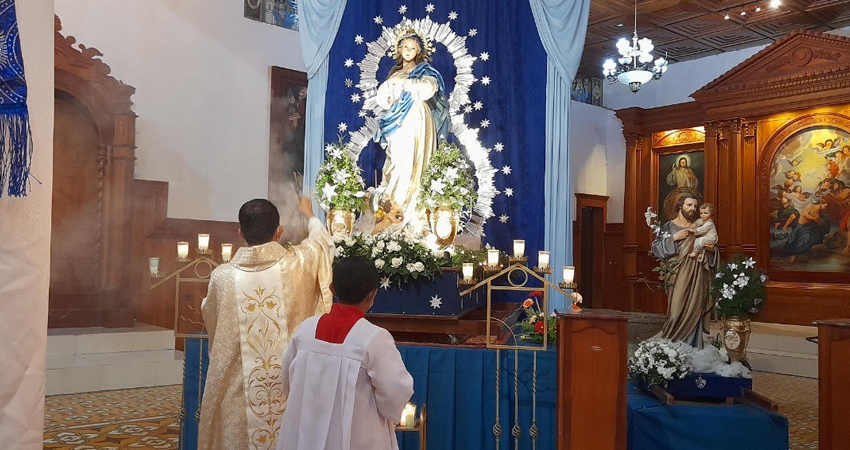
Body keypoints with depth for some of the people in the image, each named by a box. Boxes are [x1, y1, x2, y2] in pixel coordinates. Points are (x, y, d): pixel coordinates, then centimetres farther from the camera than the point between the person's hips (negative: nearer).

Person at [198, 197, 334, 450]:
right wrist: (309, 214, 33)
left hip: (237, 390, 1)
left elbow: (210, 318, 12)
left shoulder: (222, 276, -9)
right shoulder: (298, 263, -11)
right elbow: (323, 241, 13)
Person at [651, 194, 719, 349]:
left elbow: (710, 255, 17)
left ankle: (693, 347, 7)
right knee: (677, 311, -8)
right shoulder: (668, 227, 5)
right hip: (677, 277, -2)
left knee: (694, 311, 0)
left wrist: (712, 249, -6)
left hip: (697, 277, 2)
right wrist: (674, 238, -13)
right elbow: (656, 247, -3)